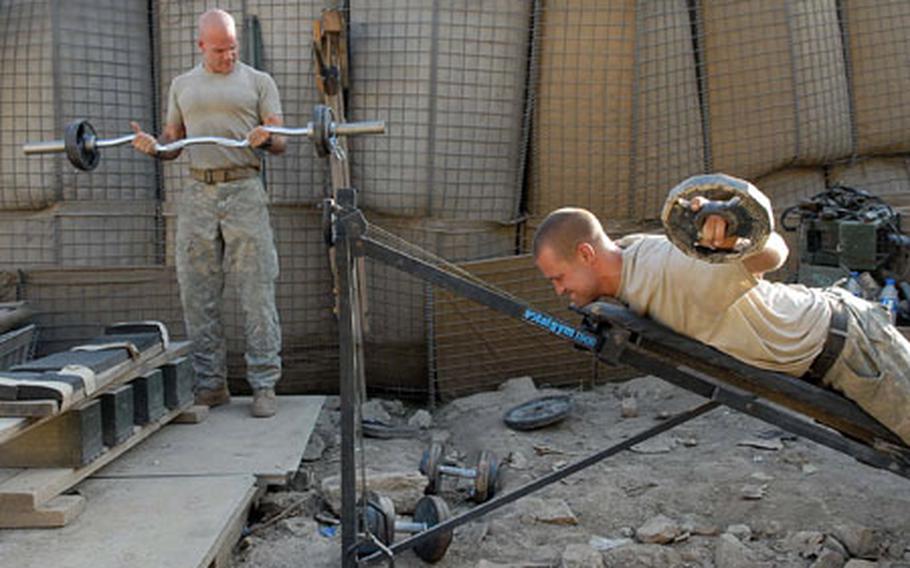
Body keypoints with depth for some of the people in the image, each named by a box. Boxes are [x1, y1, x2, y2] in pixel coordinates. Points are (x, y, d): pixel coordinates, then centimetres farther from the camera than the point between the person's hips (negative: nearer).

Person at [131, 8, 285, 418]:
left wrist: (264, 138, -21)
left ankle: (264, 386, 2)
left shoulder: (258, 82, 8)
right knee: (198, 297, 5)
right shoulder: (182, 85, 18)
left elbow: (280, 142, 1)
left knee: (257, 294, -5)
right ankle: (211, 384, 15)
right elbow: (174, 142, 18)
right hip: (198, 195, 4)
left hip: (244, 192, -3)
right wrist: (153, 146, -4)